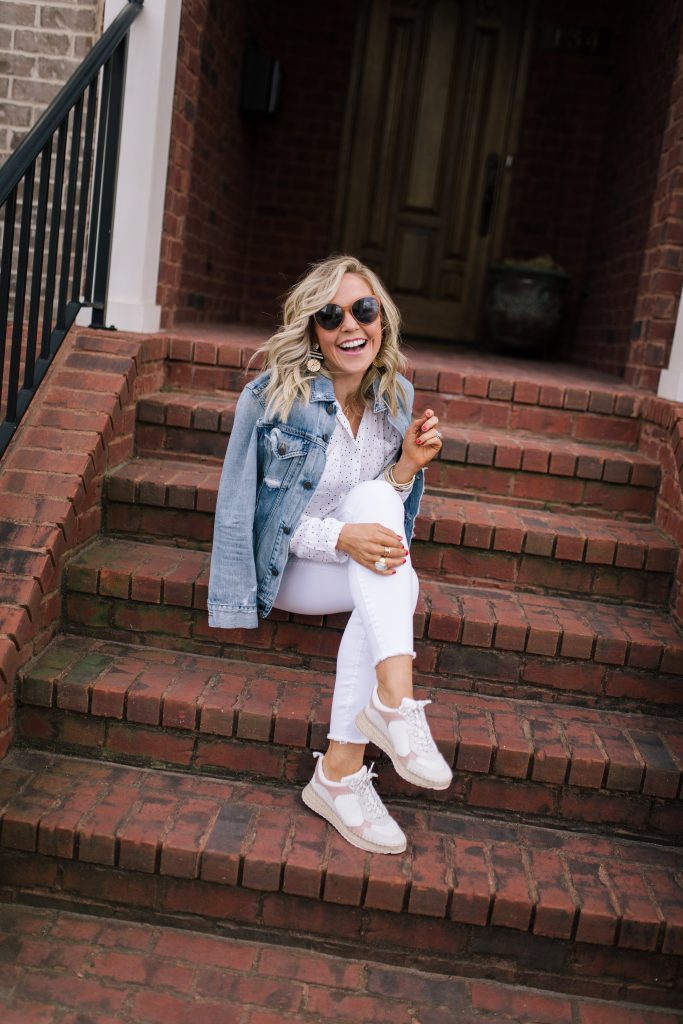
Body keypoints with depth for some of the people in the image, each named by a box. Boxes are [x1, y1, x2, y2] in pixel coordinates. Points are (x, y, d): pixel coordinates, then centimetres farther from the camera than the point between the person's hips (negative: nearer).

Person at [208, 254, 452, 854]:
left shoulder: (396, 397, -2)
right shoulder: (271, 397, -16)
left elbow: (391, 505, 5)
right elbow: (242, 510, -15)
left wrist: (408, 465, -19)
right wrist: (340, 537, -28)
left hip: (358, 563, 5)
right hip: (286, 568, -4)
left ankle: (340, 771, -31)